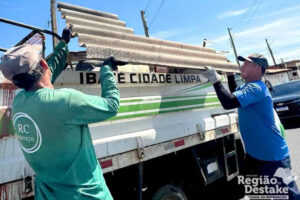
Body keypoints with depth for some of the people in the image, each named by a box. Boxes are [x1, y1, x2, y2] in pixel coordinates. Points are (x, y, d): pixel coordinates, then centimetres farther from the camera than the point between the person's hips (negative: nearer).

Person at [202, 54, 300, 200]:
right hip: (254, 153, 10)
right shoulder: (247, 86, 7)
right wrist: (230, 74, 15)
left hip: (273, 156, -10)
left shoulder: (255, 88, -23)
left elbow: (229, 102, -36)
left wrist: (215, 80, -27)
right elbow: (235, 94, 29)